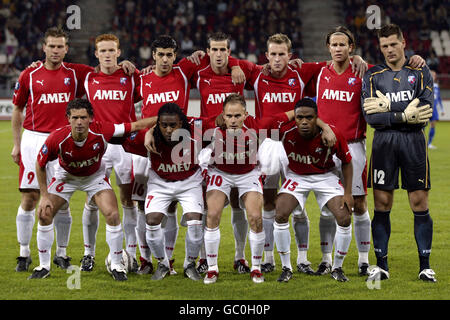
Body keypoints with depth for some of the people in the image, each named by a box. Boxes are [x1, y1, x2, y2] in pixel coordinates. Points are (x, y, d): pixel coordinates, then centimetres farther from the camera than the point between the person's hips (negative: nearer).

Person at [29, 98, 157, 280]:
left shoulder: (102, 131, -33)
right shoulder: (57, 139, -33)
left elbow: (136, 126, -21)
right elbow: (40, 164, -15)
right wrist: (44, 195, -14)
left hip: (95, 176, 0)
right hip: (66, 176, 0)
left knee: (112, 214, -17)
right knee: (44, 214, -12)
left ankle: (116, 265, 0)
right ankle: (44, 266, 6)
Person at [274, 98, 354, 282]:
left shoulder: (333, 134, -25)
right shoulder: (286, 132, -26)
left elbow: (346, 162, -9)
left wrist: (348, 193, -12)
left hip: (326, 177, 0)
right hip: (297, 176, 0)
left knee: (344, 218, -14)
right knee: (280, 215, -19)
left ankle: (337, 268, 8)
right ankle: (286, 268, -2)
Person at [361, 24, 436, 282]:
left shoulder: (421, 73, 7)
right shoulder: (373, 76, 9)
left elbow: (425, 110, -7)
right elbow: (370, 116, -3)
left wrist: (387, 106, -9)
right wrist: (403, 116, -13)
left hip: (414, 140, -1)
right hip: (384, 142, 1)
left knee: (420, 203, -2)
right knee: (382, 205, 0)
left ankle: (425, 266, 5)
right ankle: (382, 265, 7)